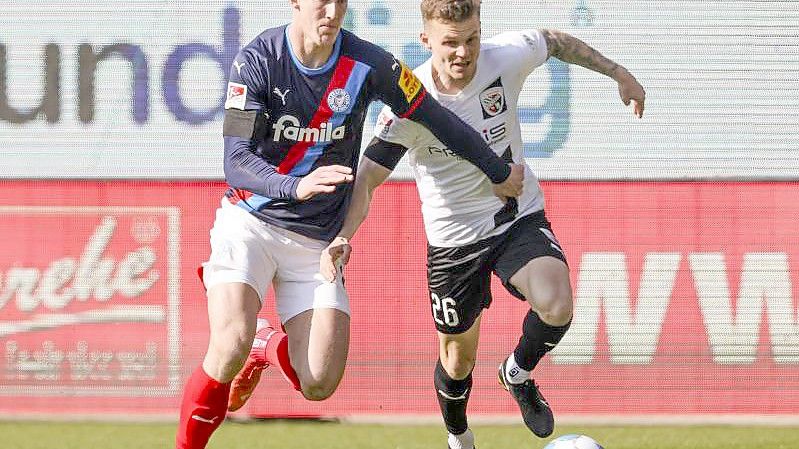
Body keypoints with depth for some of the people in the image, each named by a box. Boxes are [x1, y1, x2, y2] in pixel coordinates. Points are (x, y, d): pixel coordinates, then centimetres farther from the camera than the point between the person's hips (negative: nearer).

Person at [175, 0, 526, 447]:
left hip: (318, 241, 2)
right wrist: (296, 186, -38)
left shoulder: (368, 65, -9)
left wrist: (500, 172, 15)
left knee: (319, 384, -10)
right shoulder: (258, 60, -13)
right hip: (251, 222, -2)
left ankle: (266, 346, 24)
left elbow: (440, 121, 5)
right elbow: (237, 165, -20)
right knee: (230, 346, -26)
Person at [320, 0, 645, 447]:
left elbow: (556, 41, 6)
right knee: (458, 356, 13)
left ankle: (518, 373, 7)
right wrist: (341, 237, -42)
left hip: (520, 217, 1)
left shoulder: (507, 56, -17)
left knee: (557, 308, -27)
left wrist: (618, 73, 15)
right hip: (454, 238, -1)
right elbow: (367, 177, -25)